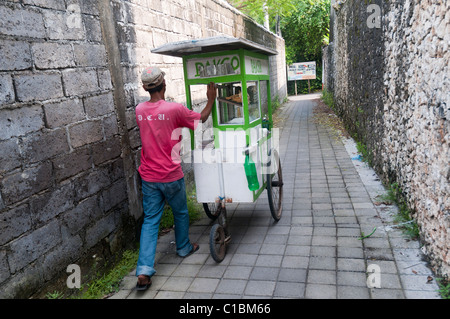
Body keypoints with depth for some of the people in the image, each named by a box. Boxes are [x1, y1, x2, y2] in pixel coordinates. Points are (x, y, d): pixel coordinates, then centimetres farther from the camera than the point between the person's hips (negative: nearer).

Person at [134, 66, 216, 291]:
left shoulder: (139, 110, 0)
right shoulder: (174, 109, -15)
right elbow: (200, 119, 0)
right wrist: (211, 100, 14)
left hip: (148, 177, 4)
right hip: (171, 176, -4)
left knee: (150, 220, 8)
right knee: (181, 213, 20)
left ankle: (144, 271, 1)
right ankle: (183, 248, 42)